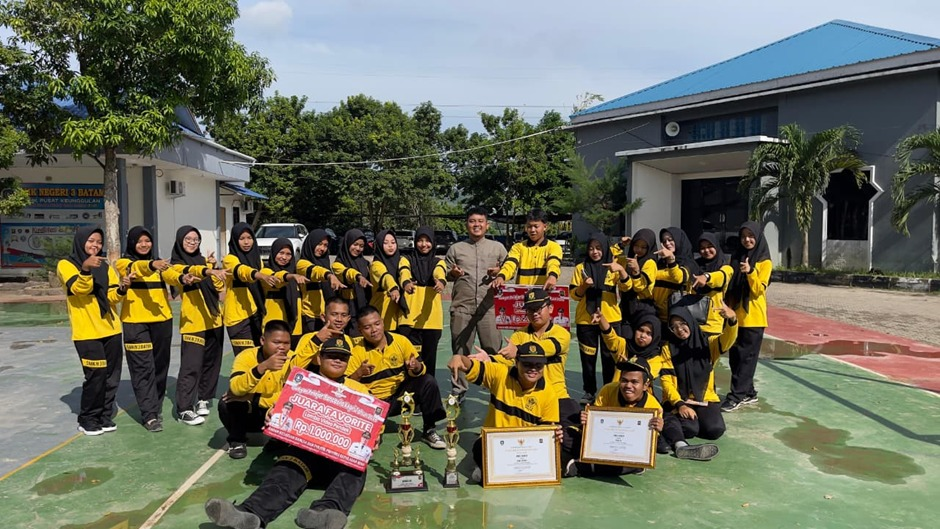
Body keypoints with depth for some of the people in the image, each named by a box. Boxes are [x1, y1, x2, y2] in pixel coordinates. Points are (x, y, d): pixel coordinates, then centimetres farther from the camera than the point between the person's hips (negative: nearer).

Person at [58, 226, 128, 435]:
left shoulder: (104, 266, 14)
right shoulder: (66, 264, -2)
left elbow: (112, 296, 6)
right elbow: (78, 288, -19)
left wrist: (121, 289, -15)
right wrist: (86, 269, -37)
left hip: (111, 329, 5)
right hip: (87, 331, -5)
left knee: (112, 375, 7)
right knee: (96, 375, -7)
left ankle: (104, 416, 20)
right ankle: (87, 419, 9)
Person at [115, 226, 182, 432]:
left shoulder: (159, 262, 14)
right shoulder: (124, 262, 1)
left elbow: (171, 275, -7)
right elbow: (137, 268, -23)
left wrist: (182, 279, -30)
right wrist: (151, 265, -45)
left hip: (161, 320, 4)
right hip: (135, 322, -4)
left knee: (160, 366, 9)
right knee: (143, 368, -5)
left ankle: (156, 408, 23)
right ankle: (149, 415, -3)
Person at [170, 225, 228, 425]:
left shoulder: (203, 260, 16)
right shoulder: (176, 264, -2)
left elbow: (219, 286, 8)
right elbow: (191, 271, -25)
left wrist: (212, 266, -7)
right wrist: (210, 271, -45)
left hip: (213, 319, 6)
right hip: (193, 322, -6)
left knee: (211, 362, 11)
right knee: (191, 365, -9)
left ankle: (203, 399, 24)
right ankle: (184, 409, -7)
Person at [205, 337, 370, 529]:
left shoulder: (359, 389, 24)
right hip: (306, 445, 1)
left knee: (353, 470, -36)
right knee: (287, 470, -33)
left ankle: (326, 512, -64)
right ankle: (249, 513, -59)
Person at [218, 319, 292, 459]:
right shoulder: (247, 356, -19)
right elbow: (235, 388, -36)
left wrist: (252, 398, -28)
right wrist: (263, 367, -50)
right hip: (247, 413, -1)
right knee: (226, 403, -31)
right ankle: (237, 441, -2)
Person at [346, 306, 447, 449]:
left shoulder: (400, 341, -7)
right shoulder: (357, 351, -11)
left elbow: (419, 371, -1)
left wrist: (416, 367, -25)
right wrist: (359, 373, -32)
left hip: (400, 394, 3)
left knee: (428, 382, -21)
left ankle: (429, 430, -5)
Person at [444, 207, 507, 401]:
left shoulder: (497, 247, 9)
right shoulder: (456, 248, 9)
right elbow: (444, 273, 13)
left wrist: (499, 272, -7)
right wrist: (452, 273, -8)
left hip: (489, 306, 0)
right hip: (462, 306, 1)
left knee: (494, 350, 1)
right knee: (460, 350, 7)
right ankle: (458, 391, 18)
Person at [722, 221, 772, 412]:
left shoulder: (764, 262, -4)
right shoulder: (736, 257, 11)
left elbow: (759, 290, -13)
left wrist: (750, 272, -28)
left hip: (753, 317, -5)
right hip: (736, 315, 6)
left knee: (746, 357, -4)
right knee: (735, 357, 7)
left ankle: (736, 396, -2)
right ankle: (748, 393, 19)